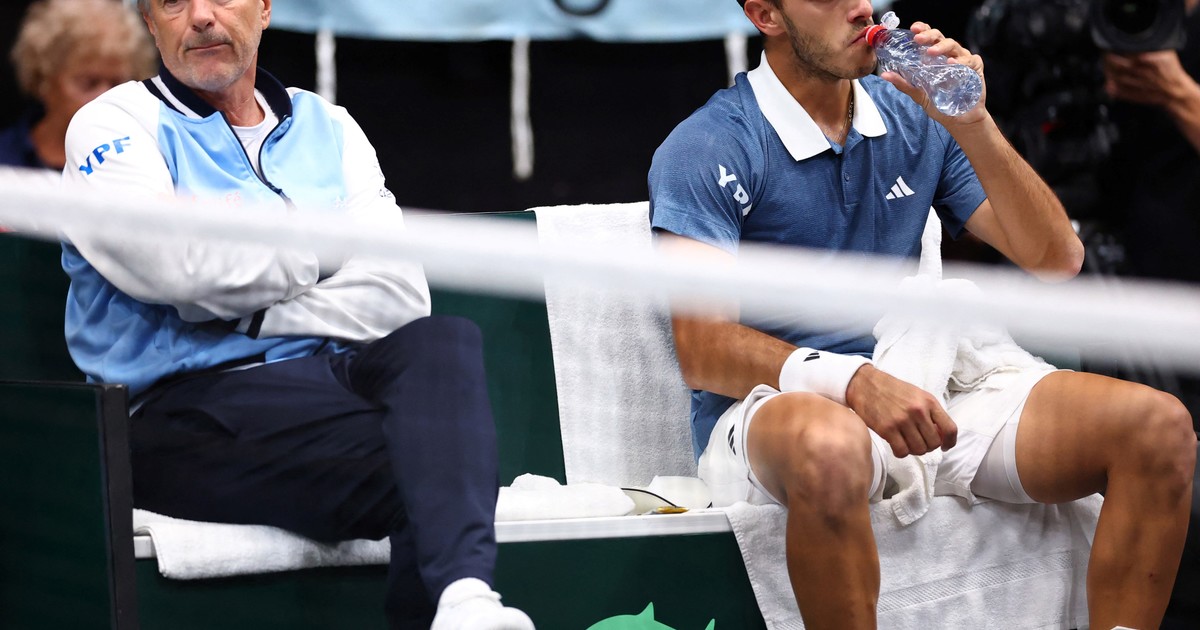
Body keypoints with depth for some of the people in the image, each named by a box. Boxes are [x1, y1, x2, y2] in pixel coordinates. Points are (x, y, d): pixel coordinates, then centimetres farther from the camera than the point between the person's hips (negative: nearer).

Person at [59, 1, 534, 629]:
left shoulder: (327, 128, 21)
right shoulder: (115, 125, 8)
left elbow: (399, 294, 6)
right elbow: (177, 266, -13)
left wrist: (247, 318, -8)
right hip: (192, 400, -4)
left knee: (443, 341, -32)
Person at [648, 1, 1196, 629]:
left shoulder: (915, 119, 13)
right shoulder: (707, 149, -5)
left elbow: (1056, 259, 8)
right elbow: (702, 350, -15)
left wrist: (973, 126, -6)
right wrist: (853, 382, -31)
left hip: (916, 396, 6)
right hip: (770, 406, -5)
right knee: (831, 448, -44)